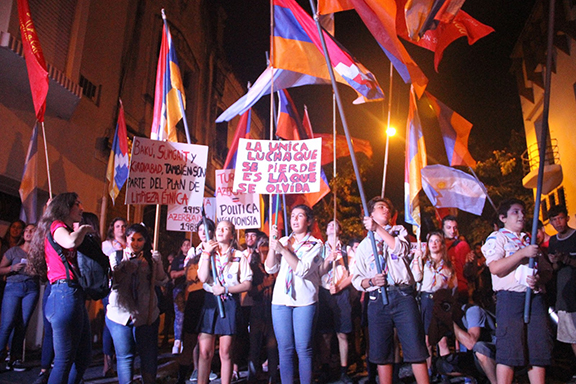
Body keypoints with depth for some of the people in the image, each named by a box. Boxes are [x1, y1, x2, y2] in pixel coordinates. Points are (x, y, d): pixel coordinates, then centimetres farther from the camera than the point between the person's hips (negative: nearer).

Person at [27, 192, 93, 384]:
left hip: (75, 297, 10)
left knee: (84, 355, 14)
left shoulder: (64, 229, 25)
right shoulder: (57, 226, -4)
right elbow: (71, 242, -26)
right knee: (65, 359, -6)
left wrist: (83, 232, 12)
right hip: (66, 294, -10)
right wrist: (84, 229, -8)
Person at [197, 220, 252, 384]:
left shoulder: (239, 256, 5)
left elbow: (247, 284, 0)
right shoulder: (207, 253, 12)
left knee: (225, 352, 2)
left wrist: (225, 289, -10)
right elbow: (203, 278, -5)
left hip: (230, 303, -1)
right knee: (204, 351, -2)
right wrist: (207, 253, -5)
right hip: (209, 301, 2)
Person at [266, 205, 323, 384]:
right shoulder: (283, 241, 13)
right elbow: (270, 269, 5)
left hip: (304, 301, -3)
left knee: (303, 349, -1)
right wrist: (273, 244, -6)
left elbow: (302, 270, -12)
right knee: (285, 349, 6)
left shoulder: (315, 244, 3)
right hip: (281, 300, 3)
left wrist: (282, 249, -16)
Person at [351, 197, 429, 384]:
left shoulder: (399, 231, 16)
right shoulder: (364, 244, 16)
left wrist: (378, 228, -7)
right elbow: (356, 279, 12)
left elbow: (401, 249, -8)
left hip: (403, 296, -1)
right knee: (381, 353, 5)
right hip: (377, 300, 2)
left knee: (415, 349, -5)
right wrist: (371, 281, -9)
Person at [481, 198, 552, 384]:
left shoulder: (530, 241, 23)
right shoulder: (497, 238, 4)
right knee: (509, 348, -9)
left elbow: (545, 270, 23)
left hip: (535, 297, 6)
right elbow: (495, 267, -12)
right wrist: (522, 253, -15)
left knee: (539, 347, 3)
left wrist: (538, 279, 0)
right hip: (510, 297, -6)